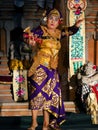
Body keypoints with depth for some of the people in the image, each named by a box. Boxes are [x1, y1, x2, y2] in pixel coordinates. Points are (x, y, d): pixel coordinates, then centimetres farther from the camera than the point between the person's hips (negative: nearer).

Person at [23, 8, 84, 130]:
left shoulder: (58, 33, 11)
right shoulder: (41, 30, -6)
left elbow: (70, 31, 25)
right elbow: (31, 34, -22)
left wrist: (76, 25, 4)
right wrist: (31, 38, -46)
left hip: (52, 69, 6)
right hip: (40, 67, -6)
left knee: (50, 95, 7)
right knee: (38, 92, -9)